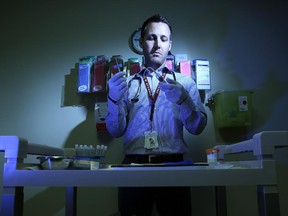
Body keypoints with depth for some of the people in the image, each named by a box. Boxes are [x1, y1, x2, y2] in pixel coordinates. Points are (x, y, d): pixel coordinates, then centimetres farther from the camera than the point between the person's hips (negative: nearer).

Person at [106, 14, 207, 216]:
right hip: (134, 164, 1)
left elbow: (198, 127, -1)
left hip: (172, 164, 0)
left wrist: (182, 99, -19)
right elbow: (116, 131, 2)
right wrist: (114, 99, -16)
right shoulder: (128, 83, 10)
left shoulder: (185, 82, 9)